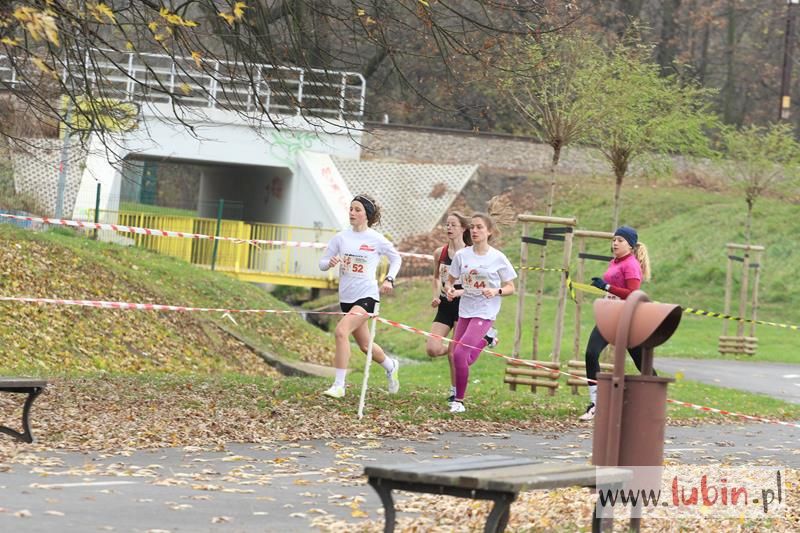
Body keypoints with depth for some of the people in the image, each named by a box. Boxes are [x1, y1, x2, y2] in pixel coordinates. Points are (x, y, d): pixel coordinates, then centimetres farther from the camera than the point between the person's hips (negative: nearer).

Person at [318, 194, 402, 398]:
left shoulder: (376, 240, -5)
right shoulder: (340, 237, 3)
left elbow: (396, 259, 11)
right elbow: (322, 263, 6)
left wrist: (389, 279, -4)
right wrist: (330, 262, -16)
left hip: (367, 296, -5)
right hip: (346, 297, 5)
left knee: (341, 331, -25)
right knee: (365, 345, 15)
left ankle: (339, 385, -21)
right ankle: (390, 366, 46)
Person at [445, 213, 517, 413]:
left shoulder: (498, 258, -7)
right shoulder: (462, 255, 1)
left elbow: (510, 288, 1)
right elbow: (450, 280, 11)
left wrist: (496, 291, -19)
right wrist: (450, 290, -11)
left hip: (484, 313, -5)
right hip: (464, 311, 5)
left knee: (460, 353, -20)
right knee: (459, 359, 10)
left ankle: (459, 401, -6)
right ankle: (483, 342, 44)